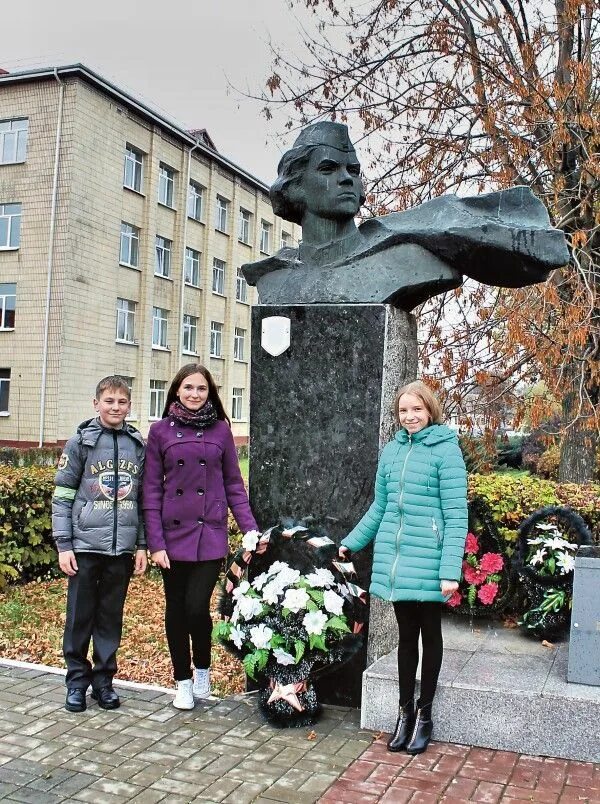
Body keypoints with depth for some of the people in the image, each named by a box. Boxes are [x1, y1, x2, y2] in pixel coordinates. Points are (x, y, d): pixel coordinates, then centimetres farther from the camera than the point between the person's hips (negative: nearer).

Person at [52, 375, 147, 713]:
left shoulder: (139, 446, 7)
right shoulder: (81, 442, -2)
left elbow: (144, 499, 10)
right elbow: (62, 497, -2)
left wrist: (142, 545, 6)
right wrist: (64, 545, -7)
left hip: (122, 548, 2)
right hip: (85, 546, -2)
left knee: (111, 618, 10)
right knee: (80, 616, 6)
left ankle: (104, 680, 22)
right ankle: (77, 680, 20)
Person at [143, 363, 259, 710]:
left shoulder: (220, 430, 4)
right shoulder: (161, 431, 2)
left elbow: (234, 484, 6)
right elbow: (152, 490, 1)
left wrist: (251, 530, -3)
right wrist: (155, 543, -6)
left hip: (211, 535, -1)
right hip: (174, 534, 1)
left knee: (197, 606, -9)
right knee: (176, 610, 8)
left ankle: (203, 668, 19)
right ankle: (183, 681, 27)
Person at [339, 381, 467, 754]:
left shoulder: (445, 450, -10)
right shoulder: (392, 450, 7)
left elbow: (456, 514, -13)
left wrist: (451, 570, -19)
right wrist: (350, 543, 18)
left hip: (428, 565, -5)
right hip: (395, 562, 5)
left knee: (430, 635, 12)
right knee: (406, 636, 15)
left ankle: (424, 713, 26)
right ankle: (405, 711, 29)